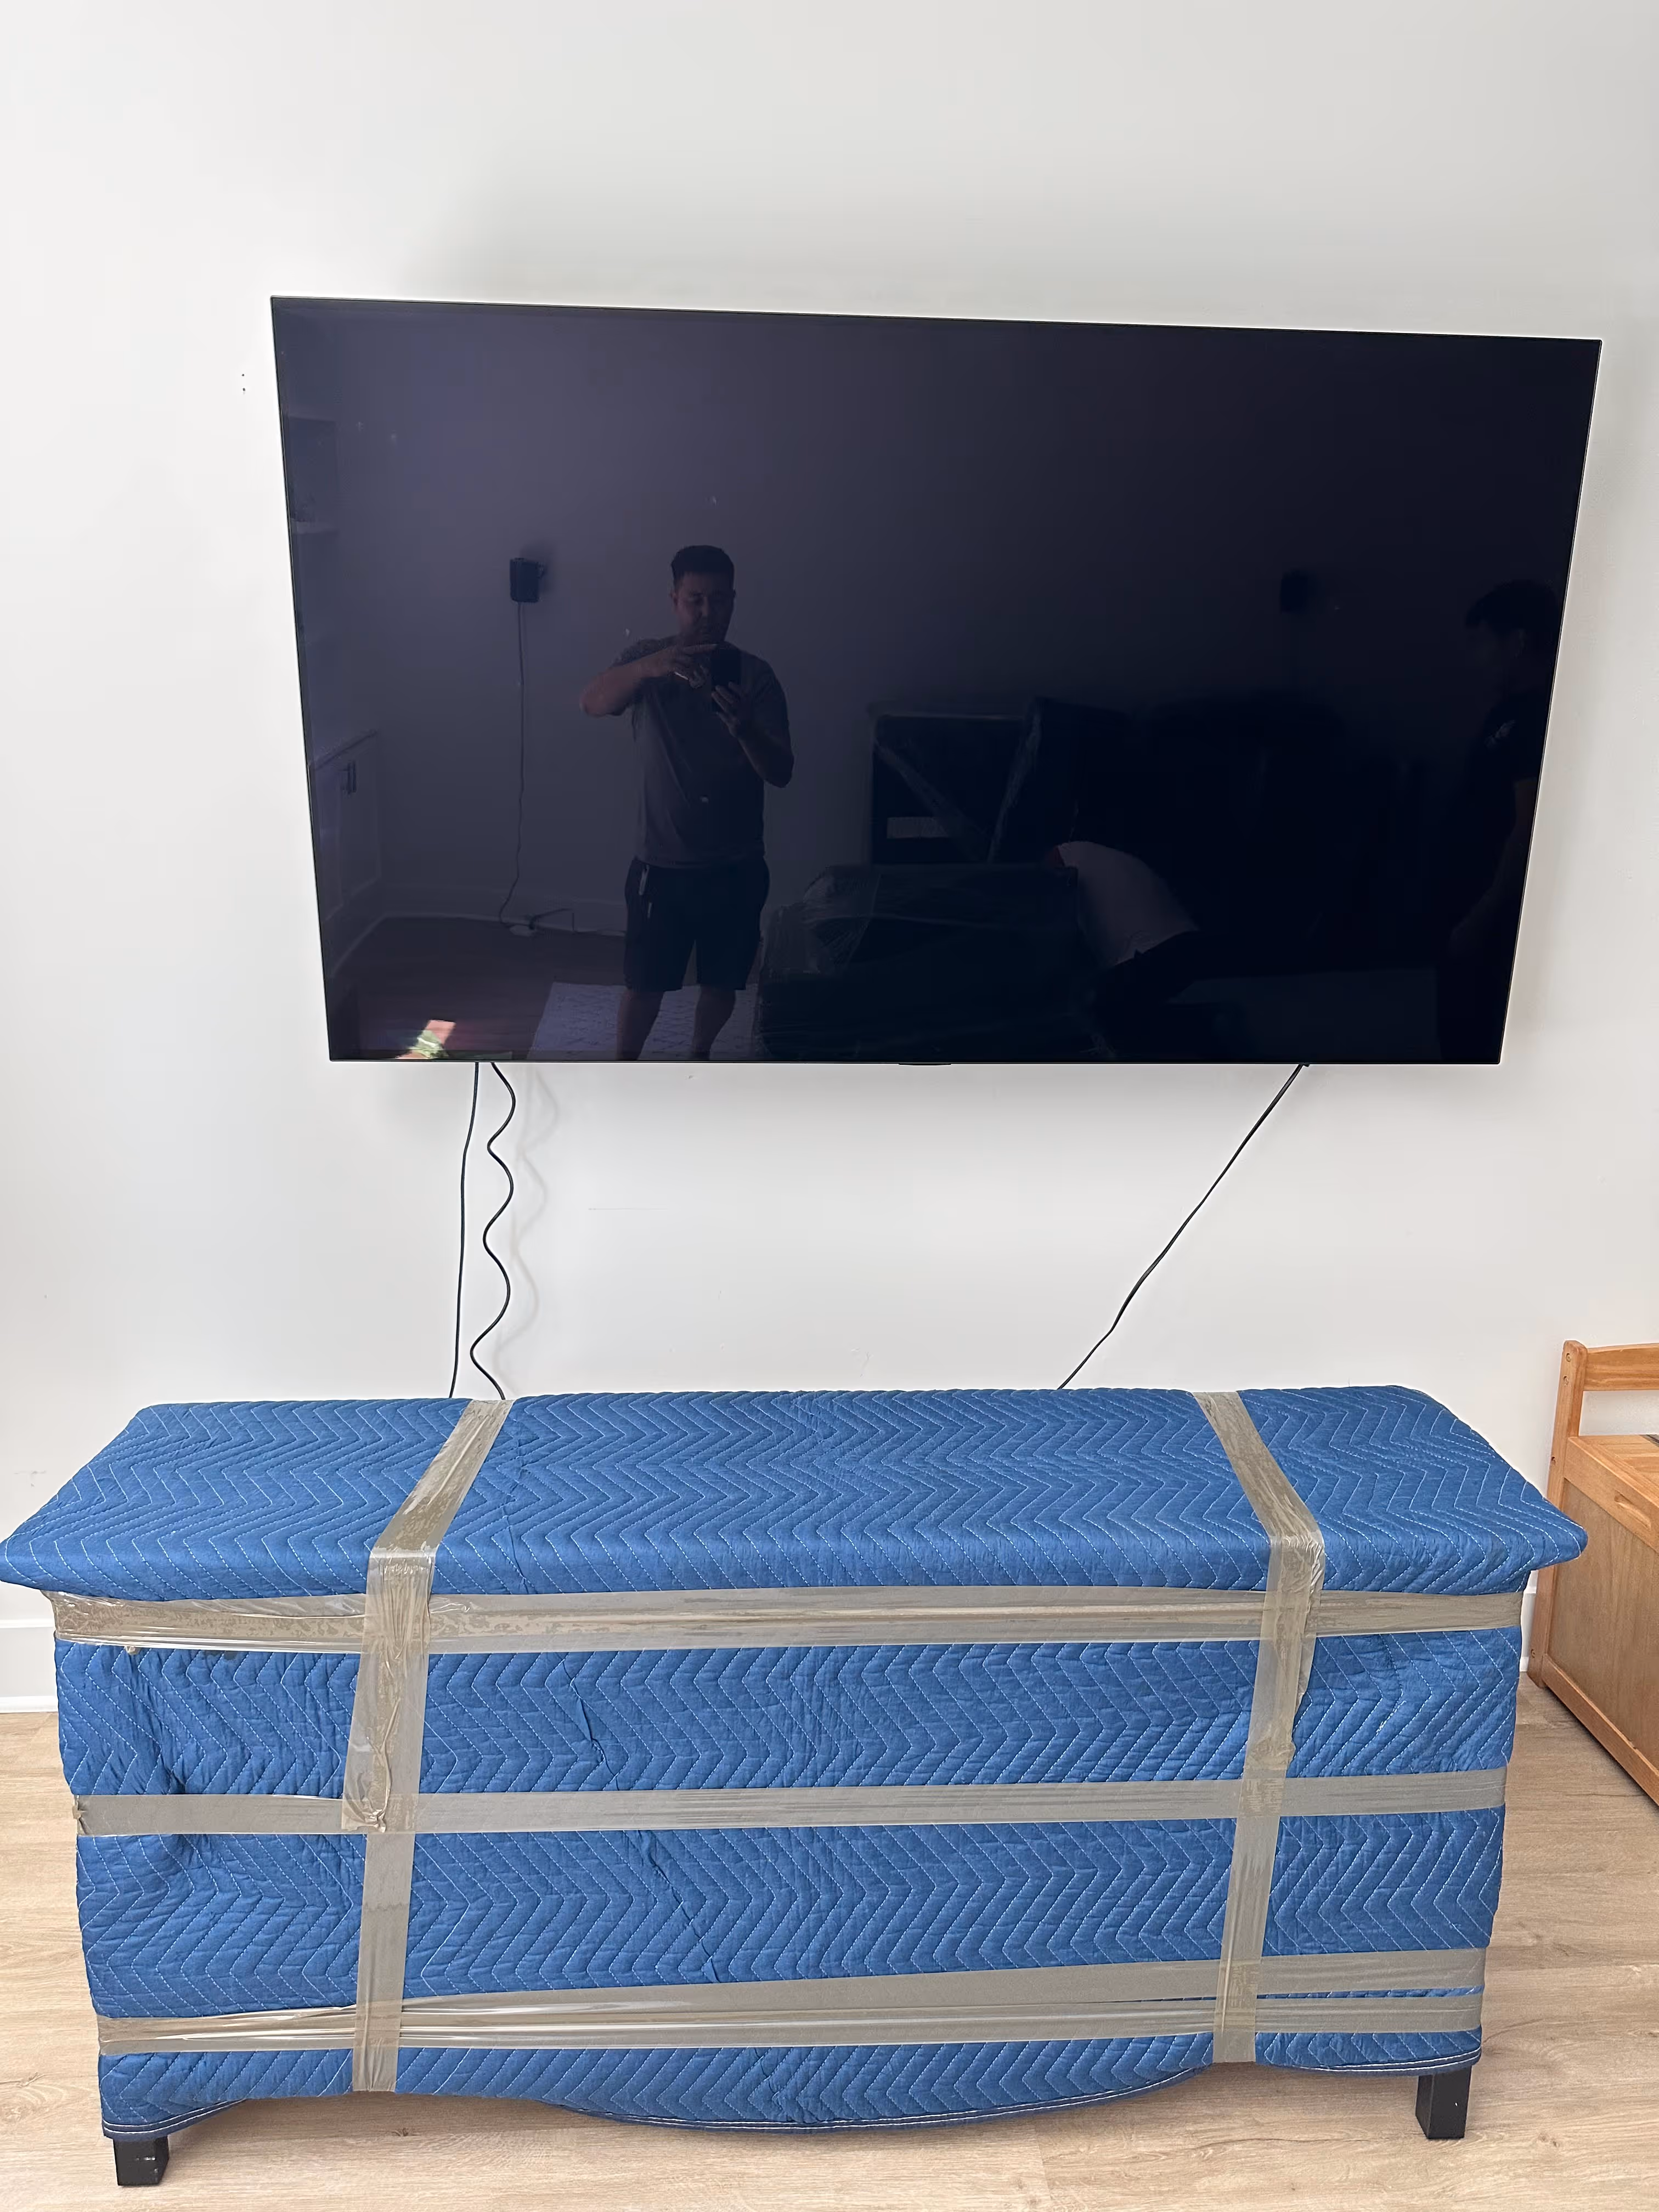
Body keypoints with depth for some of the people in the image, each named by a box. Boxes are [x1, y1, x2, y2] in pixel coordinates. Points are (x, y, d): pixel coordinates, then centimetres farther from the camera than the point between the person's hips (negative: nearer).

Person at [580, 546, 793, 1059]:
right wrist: (648, 667, -45)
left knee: (721, 980, 15)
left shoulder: (755, 675, -4)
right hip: (663, 862, -1)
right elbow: (592, 702, -25)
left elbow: (781, 772, -13)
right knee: (645, 982, 7)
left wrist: (744, 728, -34)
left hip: (736, 865, 1)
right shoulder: (648, 657, -5)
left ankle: (699, 1058, 42)